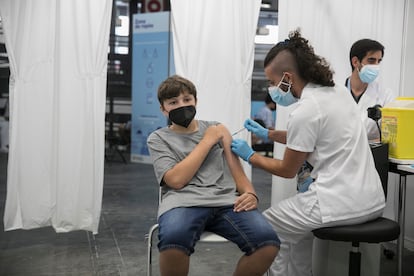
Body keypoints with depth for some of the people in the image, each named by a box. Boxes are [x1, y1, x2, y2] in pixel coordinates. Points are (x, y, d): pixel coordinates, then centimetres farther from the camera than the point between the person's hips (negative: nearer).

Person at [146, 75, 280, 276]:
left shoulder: (216, 128, 23)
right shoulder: (158, 139, 13)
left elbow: (237, 170, 16)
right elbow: (177, 180, -4)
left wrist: (250, 194, -7)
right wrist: (208, 141, 1)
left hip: (227, 201, 3)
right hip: (184, 202, -2)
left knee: (268, 243, -27)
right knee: (173, 242, -39)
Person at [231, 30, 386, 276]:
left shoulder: (304, 111, -17)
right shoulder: (338, 91, 9)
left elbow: (288, 170, -4)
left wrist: (250, 156, 10)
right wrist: (268, 133, 27)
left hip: (342, 204, -9)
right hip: (372, 199, 9)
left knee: (268, 225, 13)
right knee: (298, 222, 31)